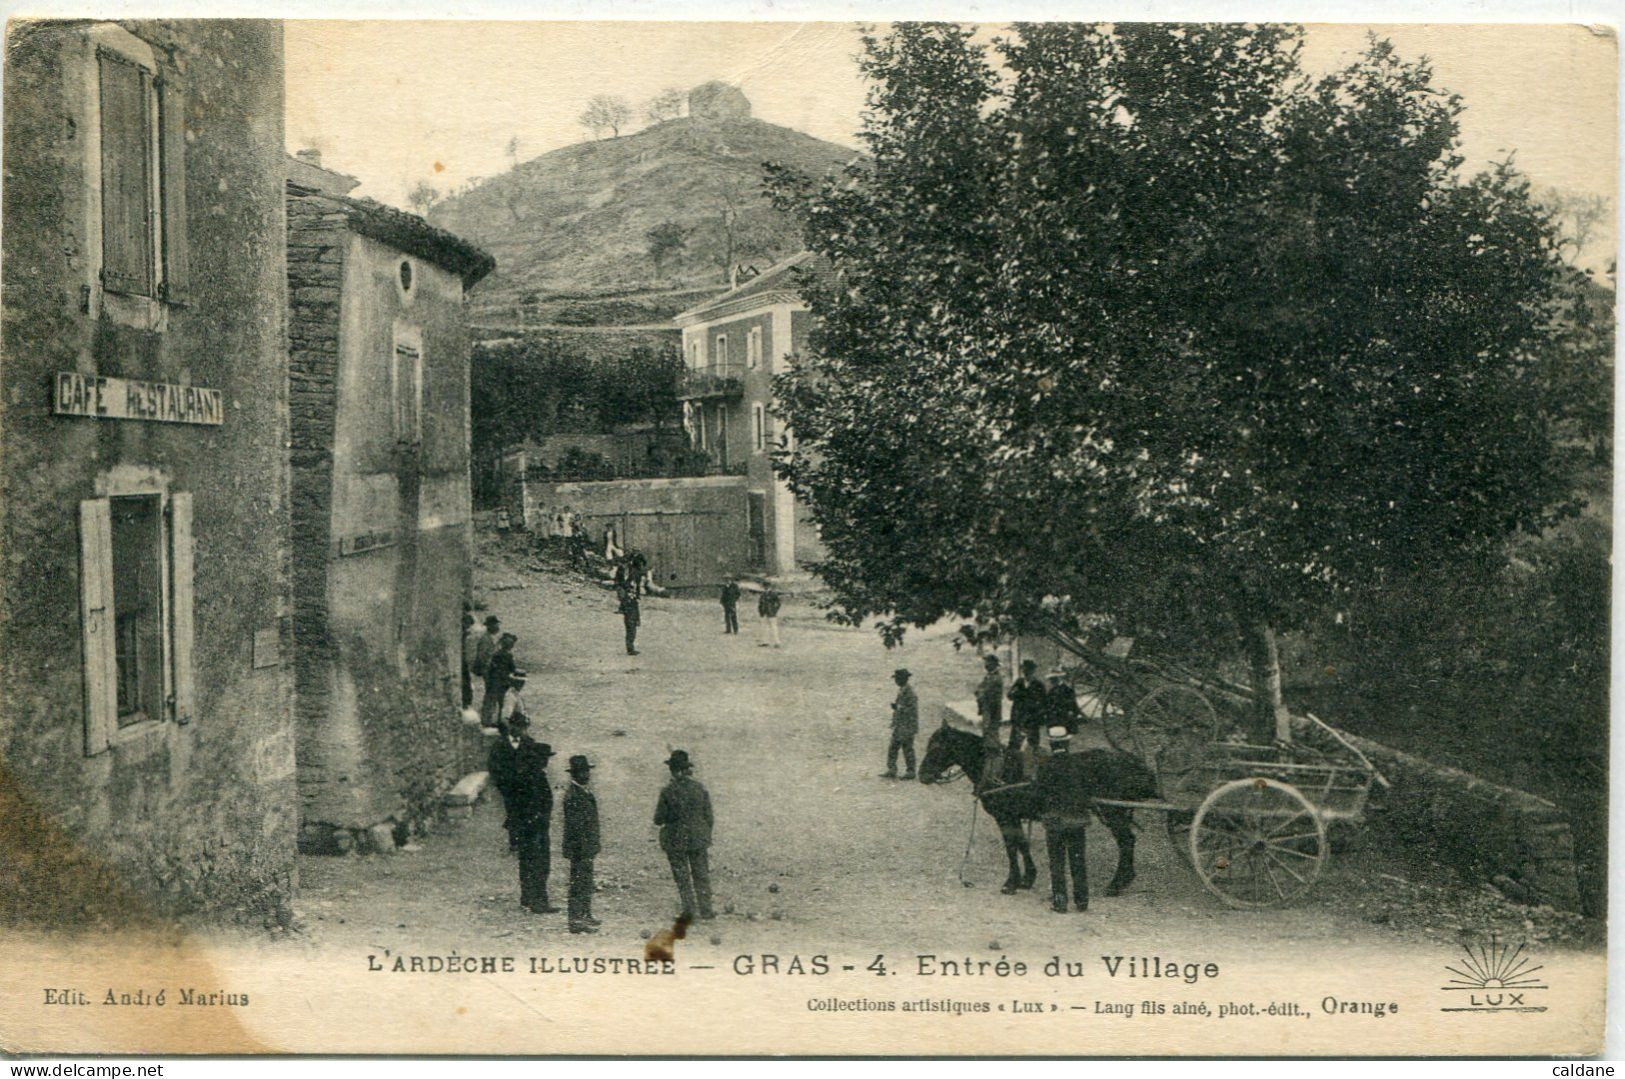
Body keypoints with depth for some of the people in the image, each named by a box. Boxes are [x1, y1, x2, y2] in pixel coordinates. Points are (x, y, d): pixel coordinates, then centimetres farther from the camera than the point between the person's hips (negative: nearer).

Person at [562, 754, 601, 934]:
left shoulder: (584, 791, 13)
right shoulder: (573, 794, -18)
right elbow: (574, 823, -21)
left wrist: (594, 844, 22)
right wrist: (580, 847, -22)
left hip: (587, 846, 10)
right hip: (580, 846, -10)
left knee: (586, 881, 17)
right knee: (579, 882, -6)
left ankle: (586, 915, 26)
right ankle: (576, 921, -3)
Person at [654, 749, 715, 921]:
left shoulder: (668, 791, -12)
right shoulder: (700, 788, -4)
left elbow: (659, 819, -9)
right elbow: (708, 817, 1)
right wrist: (707, 837, 14)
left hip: (675, 841, -2)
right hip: (698, 839, 2)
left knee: (682, 877, 8)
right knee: (701, 876, 12)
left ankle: (689, 910, 6)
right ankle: (705, 910, 14)